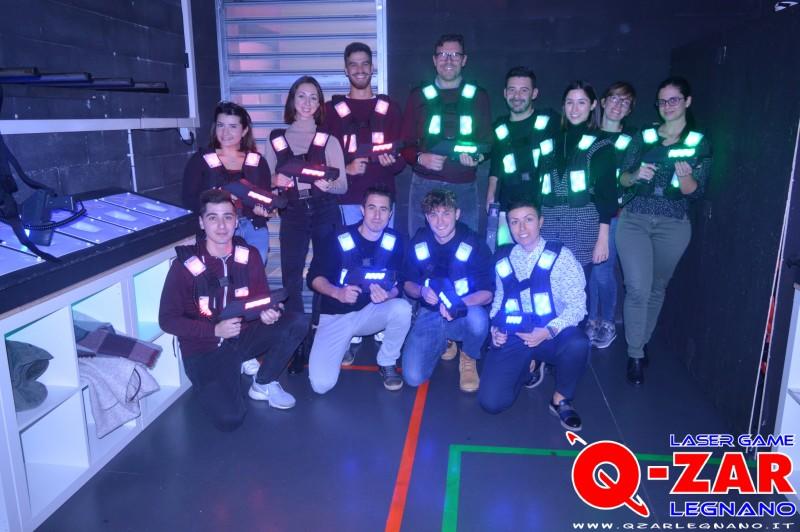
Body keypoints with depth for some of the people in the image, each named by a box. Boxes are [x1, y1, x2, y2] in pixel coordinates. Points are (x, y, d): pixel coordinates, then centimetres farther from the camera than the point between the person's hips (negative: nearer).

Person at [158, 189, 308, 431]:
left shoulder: (249, 255, -6)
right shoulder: (185, 265, -17)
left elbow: (262, 296, 3)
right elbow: (167, 320, -13)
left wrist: (266, 311, -22)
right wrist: (215, 330, -24)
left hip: (243, 336, 4)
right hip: (205, 349, -4)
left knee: (297, 323, -17)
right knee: (230, 418, -22)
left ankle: (263, 384, 3)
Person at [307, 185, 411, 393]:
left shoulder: (394, 242, -7)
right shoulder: (339, 240, -14)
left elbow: (398, 284, -4)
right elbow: (314, 277, -8)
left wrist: (387, 294, -29)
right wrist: (338, 293, -29)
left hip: (370, 312, 2)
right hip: (336, 316, -2)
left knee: (402, 308, -31)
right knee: (321, 384, -17)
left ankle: (387, 364, -4)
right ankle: (346, 342, 16)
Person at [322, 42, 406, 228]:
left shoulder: (390, 108, 10)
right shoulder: (331, 109, 7)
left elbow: (402, 156, 8)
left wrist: (392, 163, -14)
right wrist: (345, 169, -13)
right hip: (347, 199, -1)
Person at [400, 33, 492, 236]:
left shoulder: (478, 97, 10)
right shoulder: (419, 96, 9)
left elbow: (487, 143, 13)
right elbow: (405, 145, 7)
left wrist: (477, 156, -9)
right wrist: (420, 158, -13)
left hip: (464, 188, 0)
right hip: (424, 186, 0)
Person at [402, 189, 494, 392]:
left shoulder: (474, 244, -13)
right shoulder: (418, 243, -4)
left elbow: (487, 293, -14)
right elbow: (408, 284, 5)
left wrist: (458, 304, -33)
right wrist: (421, 291, -19)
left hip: (463, 315, -2)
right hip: (430, 315, 2)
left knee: (478, 318, -39)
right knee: (413, 377, -15)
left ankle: (469, 358, -2)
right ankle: (443, 342, 18)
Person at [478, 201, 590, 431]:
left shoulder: (560, 255, -3)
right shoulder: (503, 259, 9)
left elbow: (577, 304, -9)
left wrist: (549, 331, -23)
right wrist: (495, 328, -1)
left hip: (553, 336, -2)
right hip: (512, 337, 3)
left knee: (577, 344, -38)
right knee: (491, 401, -15)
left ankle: (561, 399, -7)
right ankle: (528, 367, 18)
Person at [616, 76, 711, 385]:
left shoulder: (699, 142, 2)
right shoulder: (644, 137, 5)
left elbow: (696, 193, -3)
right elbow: (622, 180, 4)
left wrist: (685, 176, -24)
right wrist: (636, 175, -18)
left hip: (673, 225, 1)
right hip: (634, 220, 0)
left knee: (657, 289, 13)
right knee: (638, 288, -11)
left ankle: (642, 343, 32)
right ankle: (635, 355, 2)